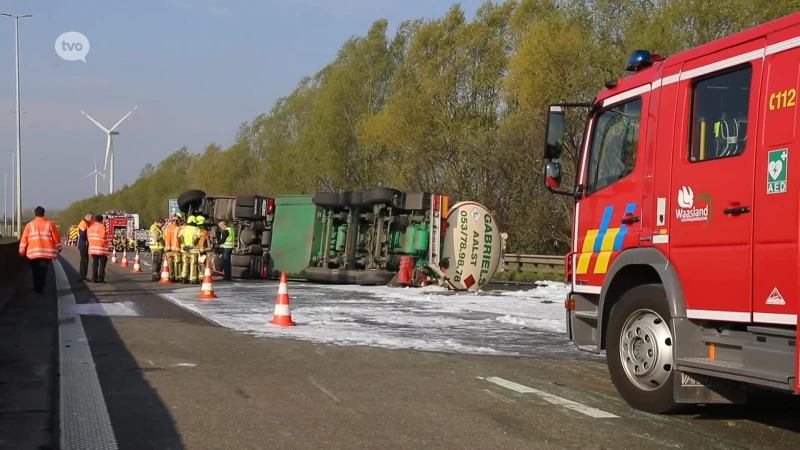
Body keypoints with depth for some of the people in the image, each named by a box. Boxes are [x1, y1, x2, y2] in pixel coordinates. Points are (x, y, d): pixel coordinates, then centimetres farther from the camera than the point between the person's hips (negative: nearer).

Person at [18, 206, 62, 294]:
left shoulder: (30, 225, 6)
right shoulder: (50, 224, 4)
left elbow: (24, 239, 2)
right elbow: (56, 238, 3)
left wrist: (22, 251, 9)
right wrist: (58, 250, 14)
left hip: (33, 253, 1)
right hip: (47, 253, -1)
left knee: (35, 272, 16)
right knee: (43, 272, 1)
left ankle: (37, 288, 20)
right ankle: (40, 288, -9)